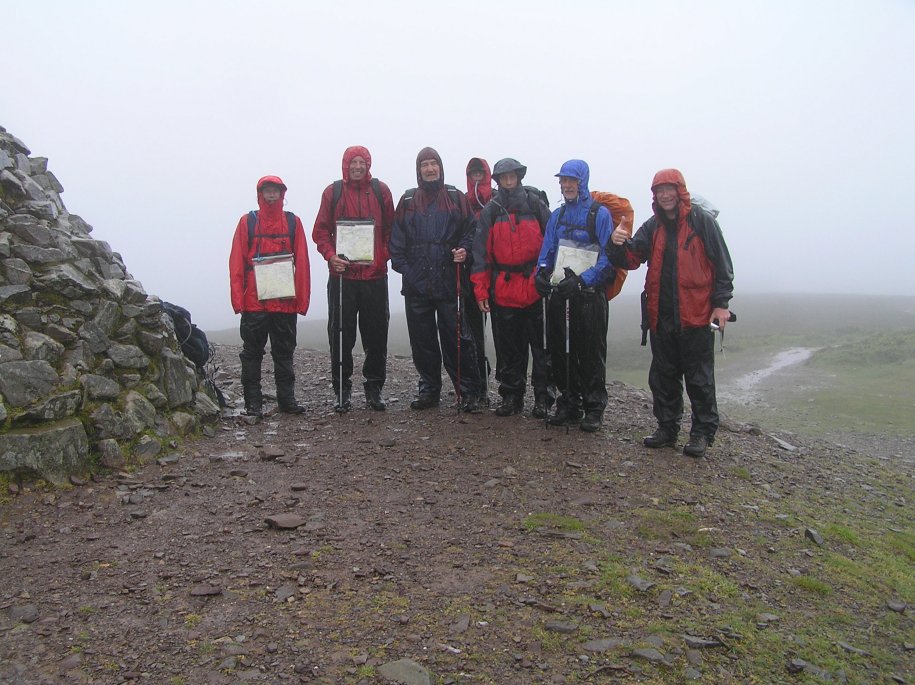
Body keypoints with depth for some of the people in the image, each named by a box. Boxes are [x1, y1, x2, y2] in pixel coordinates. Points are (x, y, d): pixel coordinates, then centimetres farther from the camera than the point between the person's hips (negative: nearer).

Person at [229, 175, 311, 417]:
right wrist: (238, 299, -7)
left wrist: (303, 298, -3)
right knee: (252, 352, 5)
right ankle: (253, 402, 12)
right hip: (254, 302, -1)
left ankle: (287, 398, 18)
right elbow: (236, 262, 0)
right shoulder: (247, 222, 4)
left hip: (285, 301, 1)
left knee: (284, 352, 9)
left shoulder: (293, 222, 7)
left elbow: (302, 263, 3)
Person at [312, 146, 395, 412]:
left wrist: (385, 255, -6)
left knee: (376, 335, 4)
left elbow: (391, 228, 9)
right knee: (341, 335, 2)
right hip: (342, 275, 0)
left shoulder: (381, 190, 8)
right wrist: (330, 255, -11)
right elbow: (320, 231, 5)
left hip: (375, 275, 1)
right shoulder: (333, 192, 6)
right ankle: (342, 389, 13)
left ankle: (374, 388, 17)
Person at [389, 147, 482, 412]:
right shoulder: (408, 201, 12)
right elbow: (397, 239, 11)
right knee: (422, 340, 8)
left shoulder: (456, 197, 8)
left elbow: (470, 229, 8)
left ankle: (468, 392, 5)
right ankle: (429, 389, 20)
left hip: (448, 281, -2)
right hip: (416, 283, 3)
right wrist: (402, 266, -1)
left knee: (456, 337, -3)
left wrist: (464, 250, -10)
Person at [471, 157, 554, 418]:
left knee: (541, 345, 2)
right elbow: (481, 252, 6)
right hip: (503, 290, 2)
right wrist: (481, 289, 0)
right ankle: (511, 396, 19)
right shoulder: (490, 211, 8)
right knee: (508, 348, 8)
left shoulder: (535, 204, 4)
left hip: (536, 288, -2)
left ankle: (543, 397, 12)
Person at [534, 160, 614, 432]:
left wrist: (581, 280, -21)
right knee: (560, 351, 9)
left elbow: (608, 258, -10)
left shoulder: (600, 214, -5)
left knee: (591, 353, 2)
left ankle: (594, 408, 15)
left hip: (589, 295, -5)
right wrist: (542, 272, -7)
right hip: (559, 294, 5)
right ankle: (569, 404, 24)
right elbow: (547, 251, 13)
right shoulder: (557, 215, 13)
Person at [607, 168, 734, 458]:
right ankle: (667, 428, 23)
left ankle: (703, 432, 14)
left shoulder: (702, 221, -2)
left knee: (699, 377, 3)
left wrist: (721, 303, -7)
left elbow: (722, 264, -3)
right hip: (661, 315, 5)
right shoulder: (652, 227, 12)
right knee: (663, 375, 11)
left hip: (696, 315, -5)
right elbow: (633, 259, 5)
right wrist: (620, 245, -16)